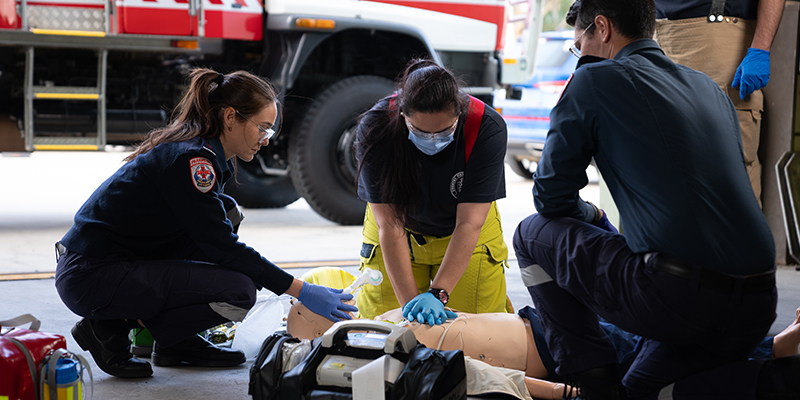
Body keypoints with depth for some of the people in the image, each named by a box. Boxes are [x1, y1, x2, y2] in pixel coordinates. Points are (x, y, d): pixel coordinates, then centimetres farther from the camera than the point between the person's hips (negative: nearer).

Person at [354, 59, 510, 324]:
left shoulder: (487, 128, -31)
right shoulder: (375, 128, -31)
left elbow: (468, 224, -31)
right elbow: (389, 224, -30)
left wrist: (438, 294, -40)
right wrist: (410, 300, -37)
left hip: (466, 237, 0)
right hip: (399, 228, 0)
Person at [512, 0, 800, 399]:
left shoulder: (593, 80, 2)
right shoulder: (709, 88, 21)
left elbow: (551, 197, 7)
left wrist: (591, 216, 29)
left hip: (677, 298, -7)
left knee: (533, 234, 15)